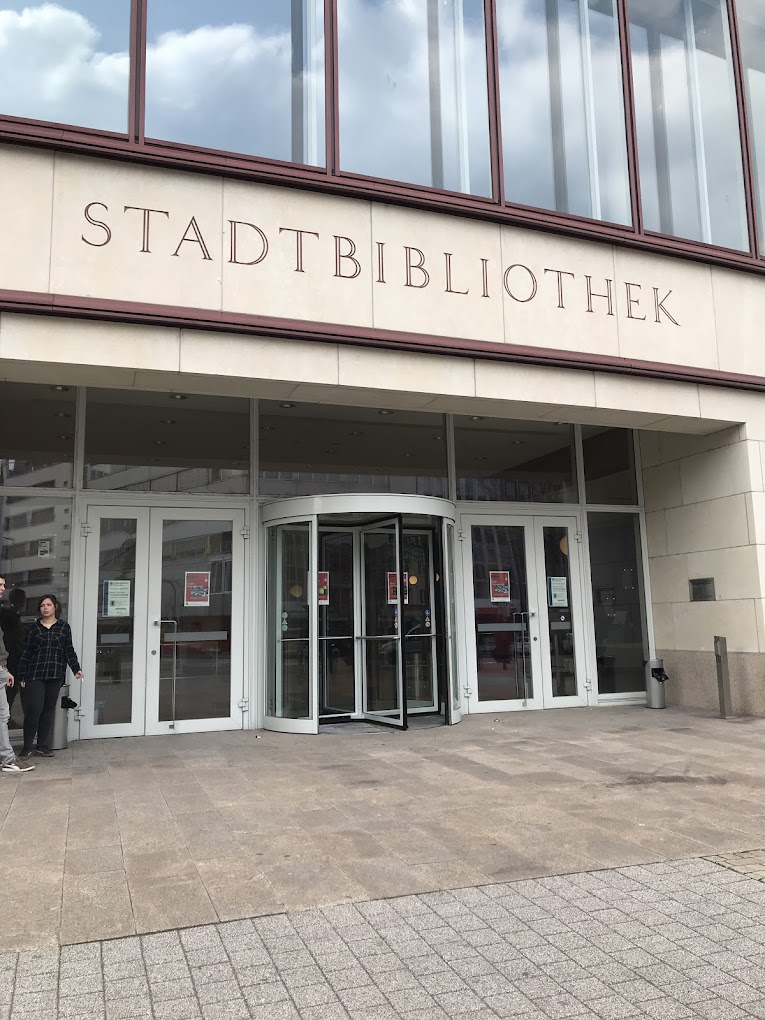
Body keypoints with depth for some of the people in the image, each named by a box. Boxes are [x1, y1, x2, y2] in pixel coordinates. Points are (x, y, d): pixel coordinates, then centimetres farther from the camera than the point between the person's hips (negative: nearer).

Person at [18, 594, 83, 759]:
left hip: (56, 675, 1)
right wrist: (22, 676, 3)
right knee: (34, 709, -7)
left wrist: (76, 669, -2)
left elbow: (69, 650, 8)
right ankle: (28, 746, 5)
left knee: (49, 710, 6)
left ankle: (43, 745, 16)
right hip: (35, 675, -1)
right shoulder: (34, 627, 5)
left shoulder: (64, 627, 7)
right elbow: (26, 653, 6)